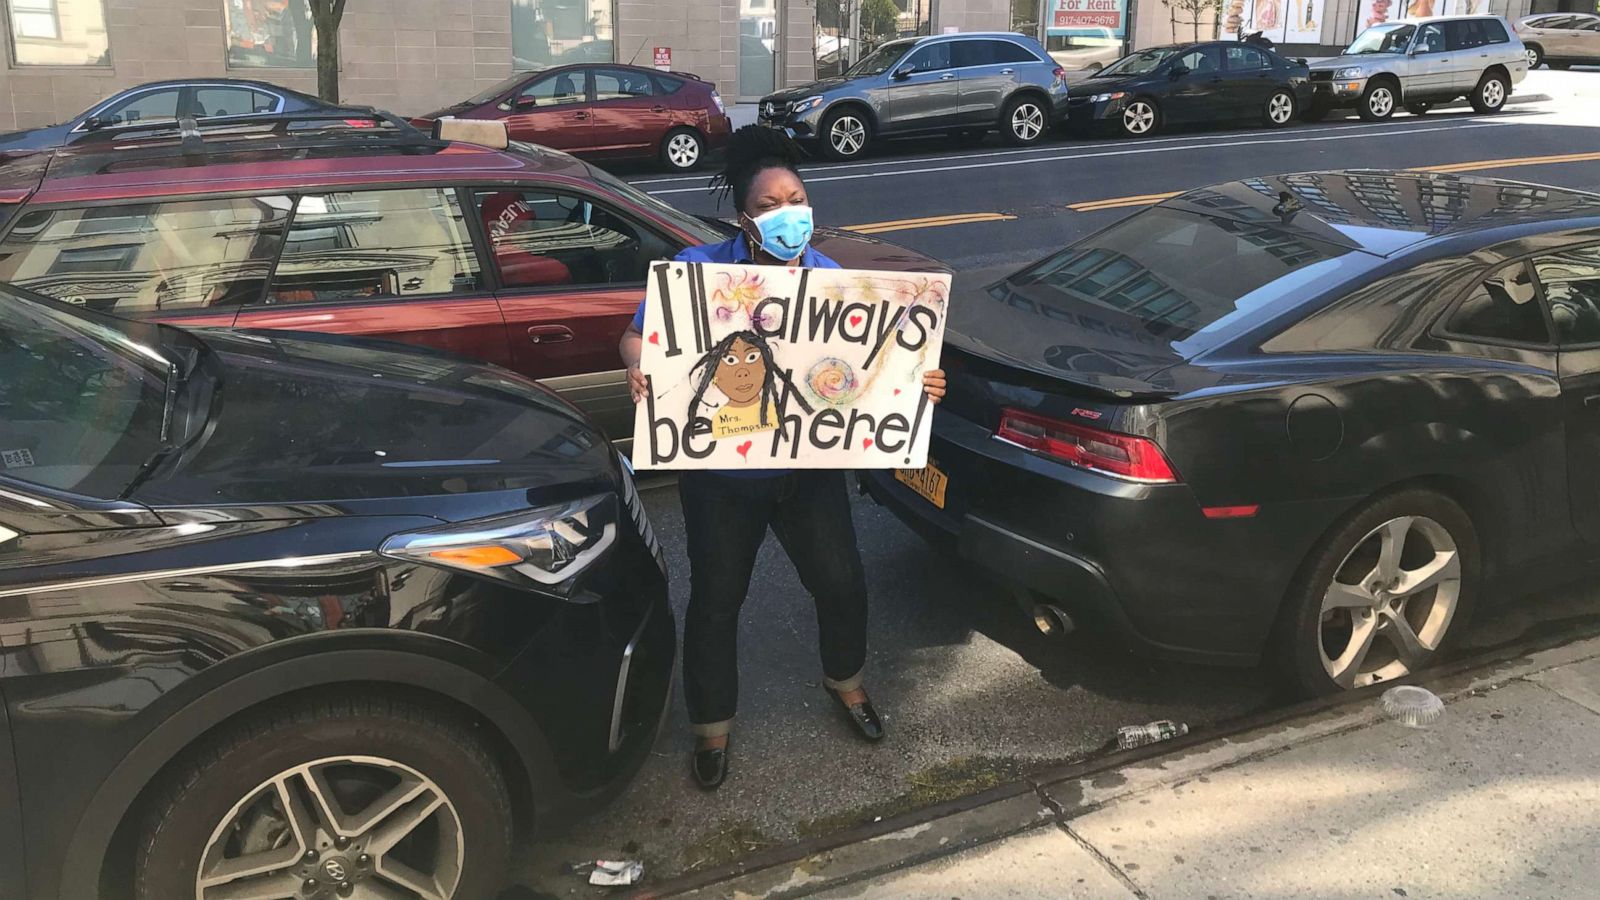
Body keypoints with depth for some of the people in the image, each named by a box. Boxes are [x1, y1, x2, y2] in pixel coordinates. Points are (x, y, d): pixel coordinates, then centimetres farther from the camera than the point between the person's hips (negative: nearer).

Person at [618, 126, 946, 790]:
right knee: (716, 600, 6)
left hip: (808, 468, 3)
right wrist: (638, 370, -30)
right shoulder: (699, 271, -11)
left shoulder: (830, 279, -1)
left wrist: (918, 385, -16)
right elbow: (636, 336, -7)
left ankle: (844, 680, 42)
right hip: (721, 476, -2)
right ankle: (712, 725, 29)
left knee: (841, 583, 9)